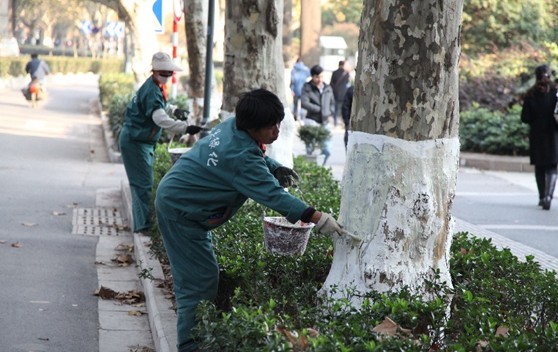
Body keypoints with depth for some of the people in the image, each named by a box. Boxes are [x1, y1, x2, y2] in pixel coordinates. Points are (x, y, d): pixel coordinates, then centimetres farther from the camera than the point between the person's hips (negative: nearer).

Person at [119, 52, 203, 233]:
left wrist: (174, 110, 9)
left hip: (143, 141, 11)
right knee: (143, 183, -9)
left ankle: (141, 222, 29)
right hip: (135, 142, -11)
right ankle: (143, 225, -4)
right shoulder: (151, 91, -25)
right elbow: (160, 118, -39)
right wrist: (185, 128, -49)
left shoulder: (157, 87, 8)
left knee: (142, 182, 18)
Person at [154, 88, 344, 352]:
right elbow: (272, 195, -33)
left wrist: (275, 167, -2)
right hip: (180, 212, -10)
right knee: (200, 280, -9)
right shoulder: (241, 156, -30)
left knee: (197, 276, 17)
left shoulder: (234, 125, -2)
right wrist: (317, 218, -34)